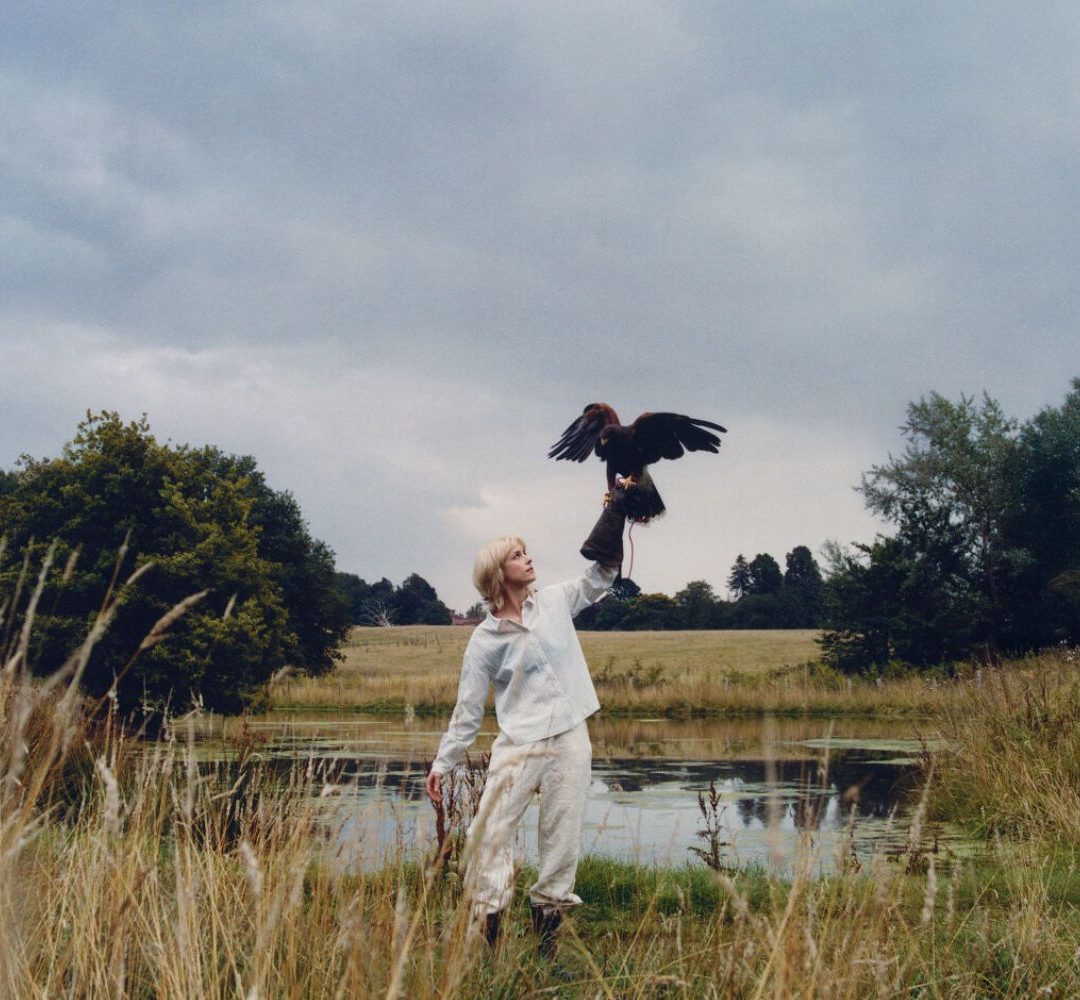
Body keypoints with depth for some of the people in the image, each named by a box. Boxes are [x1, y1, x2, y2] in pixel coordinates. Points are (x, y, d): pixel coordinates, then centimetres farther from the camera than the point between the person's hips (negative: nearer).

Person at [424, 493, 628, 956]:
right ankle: (486, 924, -5)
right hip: (518, 744, -3)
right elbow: (468, 709, 3)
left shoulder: (554, 602, 7)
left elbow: (601, 574, 16)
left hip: (571, 741, 3)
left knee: (563, 836, 5)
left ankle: (546, 923, 15)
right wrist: (442, 763, 0)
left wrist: (614, 512, 6)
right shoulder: (485, 640, -1)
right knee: (490, 831, -11)